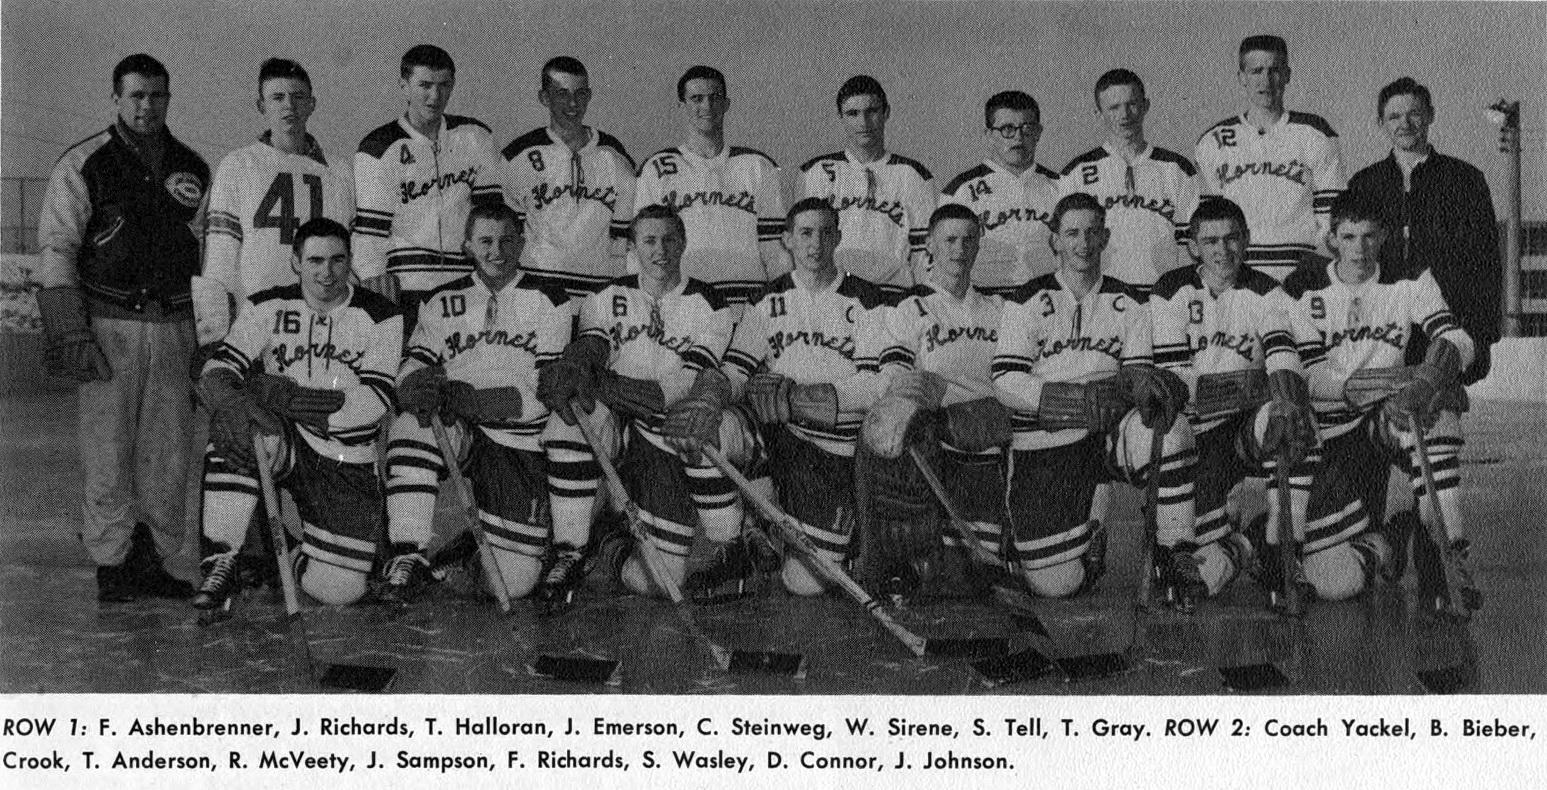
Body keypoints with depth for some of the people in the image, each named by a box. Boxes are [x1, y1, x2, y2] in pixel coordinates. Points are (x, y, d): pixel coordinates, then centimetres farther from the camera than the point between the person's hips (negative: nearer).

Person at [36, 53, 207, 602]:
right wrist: (71, 334, -12)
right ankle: (111, 566, 6)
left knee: (169, 451, 6)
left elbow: (207, 252, 19)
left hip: (174, 326, 4)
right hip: (109, 325, -4)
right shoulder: (82, 165, -1)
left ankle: (151, 560, 17)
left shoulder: (192, 168, 12)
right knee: (109, 450, -4)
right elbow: (56, 250, -5)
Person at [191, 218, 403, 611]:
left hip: (348, 465, 0)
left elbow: (375, 404, -16)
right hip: (284, 445, 1)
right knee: (231, 421, -34)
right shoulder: (267, 308, -2)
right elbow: (215, 374, -11)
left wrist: (289, 397, -25)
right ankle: (221, 562, -23)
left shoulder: (382, 317, -6)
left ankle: (291, 547, 28)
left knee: (339, 590, -10)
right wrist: (238, 404, -36)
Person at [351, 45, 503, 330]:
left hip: (466, 284, 3)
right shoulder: (378, 149, 0)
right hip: (404, 284, -3)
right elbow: (368, 228, -2)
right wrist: (376, 280, -10)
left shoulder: (475, 136, 11)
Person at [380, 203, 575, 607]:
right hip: (461, 433, 1)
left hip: (523, 444, -1)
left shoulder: (549, 300, 0)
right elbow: (412, 366, -1)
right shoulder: (441, 303, 8)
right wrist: (418, 385, -27)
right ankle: (408, 558, -25)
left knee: (513, 584, -8)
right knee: (411, 425, -35)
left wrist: (476, 399, -24)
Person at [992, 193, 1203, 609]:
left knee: (1170, 430, -34)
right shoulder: (1027, 303, 0)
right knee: (1053, 585, -11)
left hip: (1111, 433, 2)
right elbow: (1005, 384, -8)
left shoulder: (1129, 304, 10)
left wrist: (1147, 385, -22)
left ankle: (1176, 557, -17)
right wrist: (1081, 397, -22)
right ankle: (1089, 544, 27)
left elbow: (1139, 371, 5)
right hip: (1044, 444, -2)